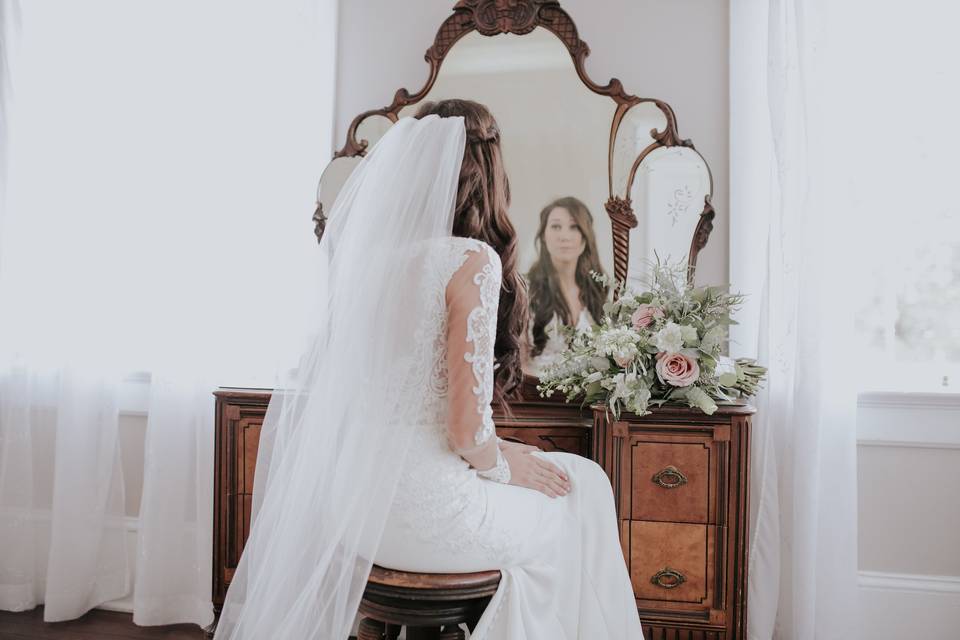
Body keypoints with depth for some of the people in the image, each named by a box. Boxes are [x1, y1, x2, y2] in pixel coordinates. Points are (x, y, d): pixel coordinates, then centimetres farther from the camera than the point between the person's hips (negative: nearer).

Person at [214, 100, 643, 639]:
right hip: (421, 507, -7)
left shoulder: (370, 251, 4)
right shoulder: (471, 260, -16)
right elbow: (467, 429, -19)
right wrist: (504, 464, 3)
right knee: (581, 491, 17)